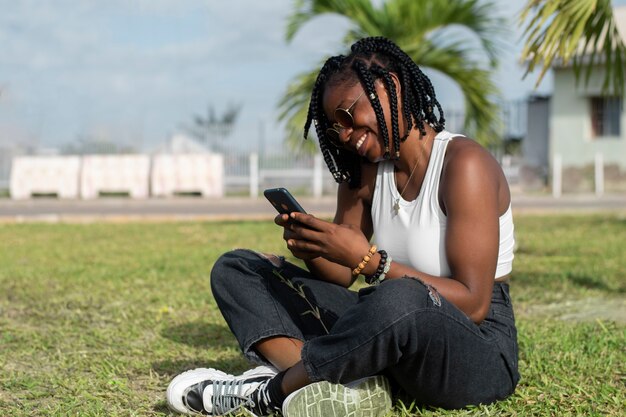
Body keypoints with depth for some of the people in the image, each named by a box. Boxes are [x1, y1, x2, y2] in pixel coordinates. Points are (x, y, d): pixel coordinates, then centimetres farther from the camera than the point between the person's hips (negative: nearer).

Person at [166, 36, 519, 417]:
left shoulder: (463, 164, -17)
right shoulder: (366, 173, 5)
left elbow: (473, 305, -23)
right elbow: (342, 276, 6)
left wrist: (366, 258, -28)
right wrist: (313, 249, -16)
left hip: (478, 354, -7)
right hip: (395, 336, 7)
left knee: (403, 299, -43)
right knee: (235, 269, 4)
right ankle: (332, 385, -23)